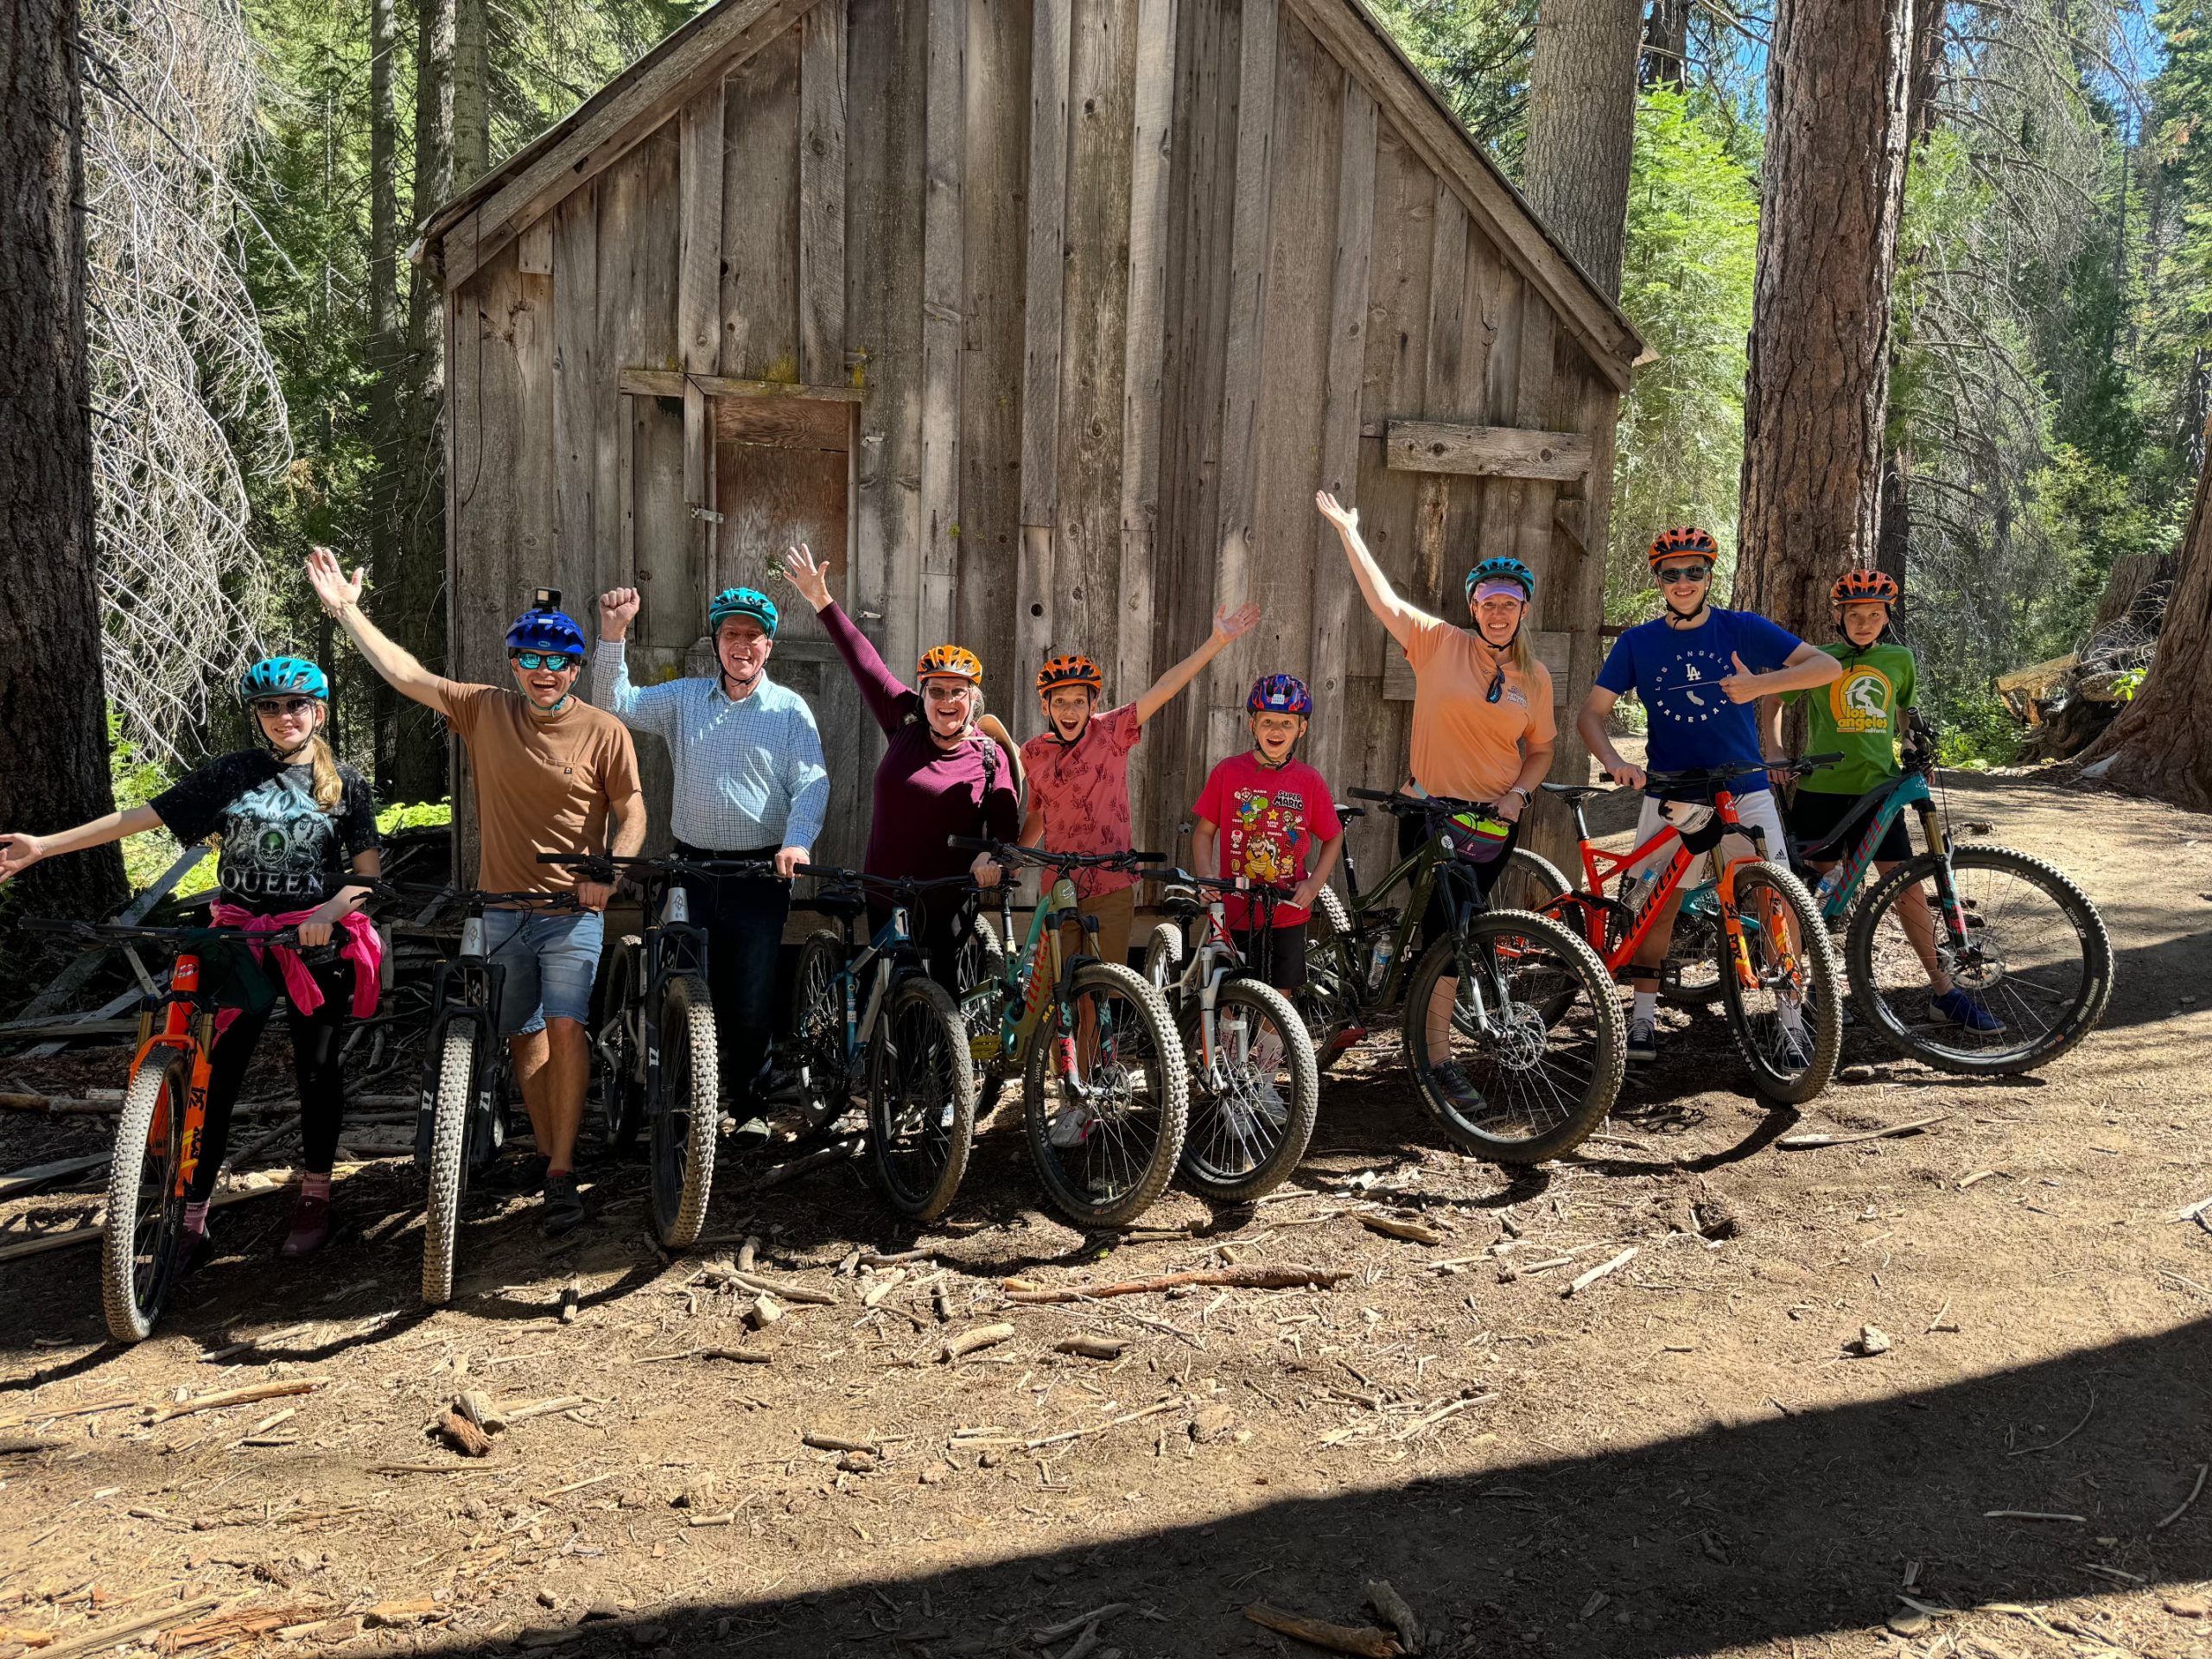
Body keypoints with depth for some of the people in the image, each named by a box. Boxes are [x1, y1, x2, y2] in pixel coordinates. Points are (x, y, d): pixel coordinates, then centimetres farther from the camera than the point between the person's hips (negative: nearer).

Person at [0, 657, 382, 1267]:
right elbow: (143, 816, -2)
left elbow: (367, 872, -2)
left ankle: (315, 1195, 25)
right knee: (215, 1074, -3)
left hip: (318, 941, -1)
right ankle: (192, 1218, 4)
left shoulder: (344, 783, 1)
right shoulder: (231, 774, 3)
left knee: (316, 1069, 8)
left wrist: (331, 911, -20)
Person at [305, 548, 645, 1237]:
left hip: (573, 910, -4)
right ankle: (545, 1148, 29)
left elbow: (632, 812, -3)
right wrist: (345, 609, -3)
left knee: (565, 1028, -13)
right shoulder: (485, 710, 0)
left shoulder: (605, 732, -8)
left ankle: (561, 1173, -6)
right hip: (503, 906, 4)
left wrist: (610, 874, -18)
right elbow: (406, 674, 1)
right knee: (524, 1034, 13)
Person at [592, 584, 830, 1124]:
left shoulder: (790, 708, 2)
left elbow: (811, 784, -5)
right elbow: (615, 704, 4)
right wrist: (613, 633, -8)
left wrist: (797, 841, -22)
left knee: (754, 1000, 3)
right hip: (694, 868, 2)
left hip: (762, 872, -2)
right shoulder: (684, 699, 9)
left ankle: (750, 1104, 19)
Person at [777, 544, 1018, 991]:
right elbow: (863, 660, 3)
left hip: (946, 903, -3)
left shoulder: (992, 755, -5)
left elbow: (1006, 825, -6)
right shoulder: (906, 725, 2)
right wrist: (822, 600, 5)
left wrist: (992, 856, -28)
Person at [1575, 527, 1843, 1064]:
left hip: (1744, 791, 0)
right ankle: (1643, 1015, 15)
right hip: (1670, 795, 1)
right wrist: (1614, 762, -22)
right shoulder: (1637, 642, 0)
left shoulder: (1742, 629, -2)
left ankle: (1791, 1017, 4)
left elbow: (1828, 665, -7)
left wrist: (1761, 683, -23)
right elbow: (1591, 712, -3)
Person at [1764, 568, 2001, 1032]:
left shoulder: (1900, 660, 7)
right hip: (1821, 789, -1)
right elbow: (1772, 700, 10)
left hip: (1878, 789, 1)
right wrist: (1775, 752, -2)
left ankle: (1944, 991, 5)